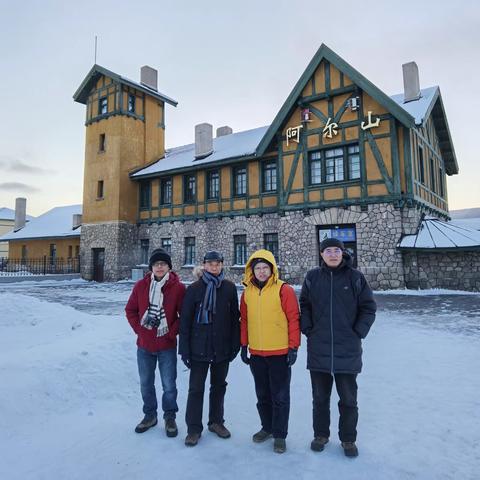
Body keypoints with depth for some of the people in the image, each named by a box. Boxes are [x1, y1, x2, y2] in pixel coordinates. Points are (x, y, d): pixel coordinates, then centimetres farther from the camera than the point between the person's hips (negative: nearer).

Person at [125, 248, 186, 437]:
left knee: (169, 385, 7)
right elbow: (130, 310, 6)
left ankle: (170, 417, 29)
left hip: (167, 346, -3)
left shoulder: (178, 287, -9)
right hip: (144, 345, 3)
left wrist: (172, 332, -11)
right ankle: (150, 415, 38)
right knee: (146, 384, 17)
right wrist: (139, 329, -3)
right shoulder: (141, 286, -2)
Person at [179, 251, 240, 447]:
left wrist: (235, 345, 2)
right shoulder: (194, 288, -5)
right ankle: (194, 428, 22)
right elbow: (185, 320, -4)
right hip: (199, 348, -2)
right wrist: (185, 349, -6)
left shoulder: (229, 288, -1)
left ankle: (216, 421, 34)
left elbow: (235, 318, 4)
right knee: (196, 388, 6)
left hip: (222, 348, 2)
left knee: (219, 386, 16)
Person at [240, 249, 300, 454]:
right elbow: (244, 320, 10)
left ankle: (280, 434, 23)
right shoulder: (247, 293, 3)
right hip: (256, 353, 5)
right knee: (262, 394, 18)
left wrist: (293, 348, -11)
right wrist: (244, 346, 10)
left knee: (280, 396, 7)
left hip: (280, 353, -4)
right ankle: (267, 427, 37)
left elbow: (294, 320, -10)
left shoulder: (284, 290, -10)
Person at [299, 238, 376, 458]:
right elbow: (304, 305, 9)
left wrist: (358, 333, -5)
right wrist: (308, 330, 1)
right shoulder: (312, 277, 0)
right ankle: (320, 434, 35)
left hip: (347, 350, -1)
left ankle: (348, 439, 32)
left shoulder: (355, 277, -4)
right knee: (320, 397, 16)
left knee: (348, 398, 12)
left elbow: (368, 307, 1)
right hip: (318, 349, 1)